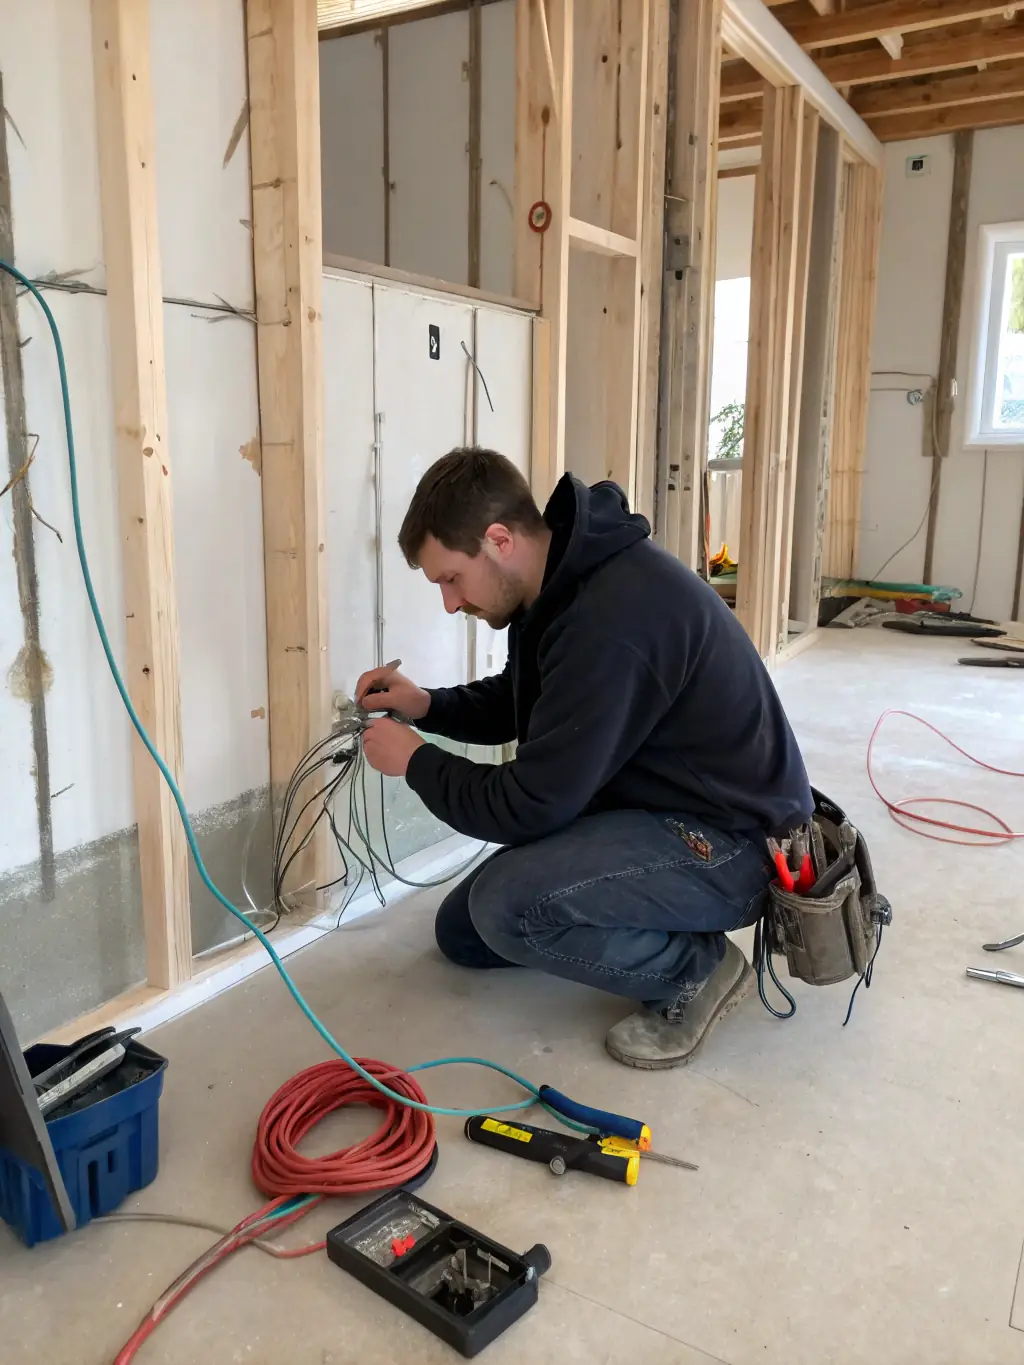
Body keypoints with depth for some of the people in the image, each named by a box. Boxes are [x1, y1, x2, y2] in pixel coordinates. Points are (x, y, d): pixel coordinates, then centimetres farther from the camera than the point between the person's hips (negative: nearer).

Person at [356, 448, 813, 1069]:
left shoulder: (612, 618, -33)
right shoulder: (567, 577, -1)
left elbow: (531, 806, -27)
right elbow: (523, 701, 17)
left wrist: (416, 762, -11)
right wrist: (428, 706, 0)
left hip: (727, 839, -10)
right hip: (653, 810, 10)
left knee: (506, 906, -30)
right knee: (462, 931, 11)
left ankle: (696, 968, -5)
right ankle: (668, 929, 17)